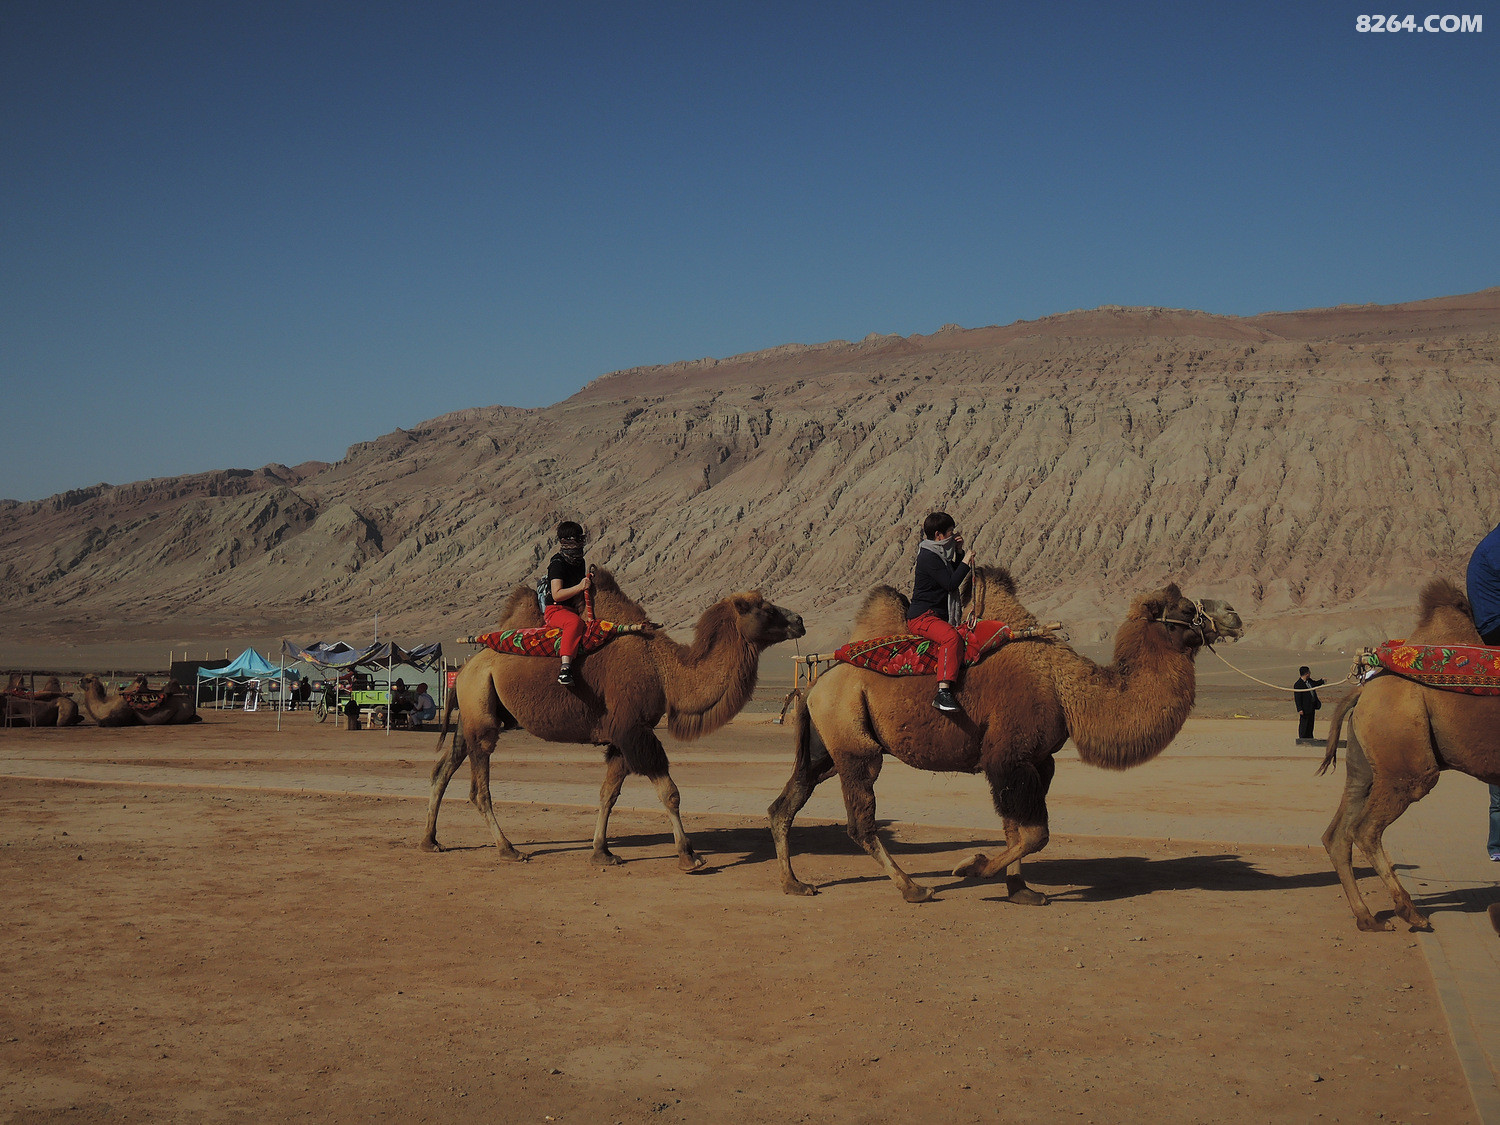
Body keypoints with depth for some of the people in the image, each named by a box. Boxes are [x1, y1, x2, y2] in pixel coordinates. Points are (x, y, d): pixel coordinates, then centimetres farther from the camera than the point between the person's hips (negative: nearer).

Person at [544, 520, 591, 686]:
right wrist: (579, 587, -33)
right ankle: (565, 668, -52)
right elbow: (557, 594, -24)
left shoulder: (579, 562, 14)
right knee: (574, 622, -40)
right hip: (554, 610, -9)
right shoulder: (558, 564, -14)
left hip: (573, 609, 9)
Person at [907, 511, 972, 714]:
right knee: (952, 637, -33)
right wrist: (966, 561, -8)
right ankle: (943, 693, -44)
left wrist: (960, 551, 16)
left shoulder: (939, 554, 18)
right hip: (922, 616, -11)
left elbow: (954, 574, 30)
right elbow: (951, 584, -20)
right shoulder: (928, 557, -14)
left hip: (938, 616, 11)